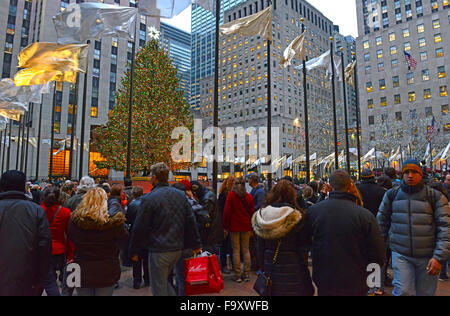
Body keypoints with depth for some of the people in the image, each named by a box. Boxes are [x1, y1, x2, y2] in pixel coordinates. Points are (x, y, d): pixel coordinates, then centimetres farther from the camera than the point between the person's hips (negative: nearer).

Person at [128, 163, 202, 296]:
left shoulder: (149, 198, -13)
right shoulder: (181, 195, 4)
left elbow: (139, 228, -9)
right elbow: (191, 222, 6)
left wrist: (133, 251, 4)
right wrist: (196, 245, 12)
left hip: (159, 251, -6)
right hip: (178, 249, 6)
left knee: (159, 288, 8)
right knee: (163, 281, 25)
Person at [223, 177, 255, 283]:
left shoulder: (231, 195, -8)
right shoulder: (249, 197, 1)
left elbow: (227, 212, -8)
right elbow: (252, 213, 6)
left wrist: (226, 227, 0)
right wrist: (251, 228, 15)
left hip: (234, 226, -3)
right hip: (246, 227, 3)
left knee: (236, 250, 4)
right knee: (246, 249, 11)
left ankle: (238, 275, 9)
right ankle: (246, 274, 15)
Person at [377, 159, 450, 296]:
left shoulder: (435, 197, -1)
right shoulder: (392, 195, 4)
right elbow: (382, 223, 12)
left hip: (427, 257, 0)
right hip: (401, 255, 0)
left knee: (426, 292, 13)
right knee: (403, 291, -5)